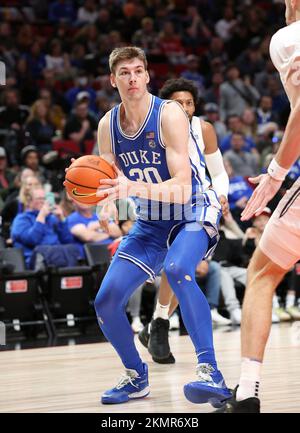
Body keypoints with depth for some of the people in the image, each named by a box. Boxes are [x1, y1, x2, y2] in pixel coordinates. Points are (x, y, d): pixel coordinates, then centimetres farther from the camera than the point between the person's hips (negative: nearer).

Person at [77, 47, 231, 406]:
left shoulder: (169, 114, -21)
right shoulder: (108, 125, -3)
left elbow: (182, 187, -28)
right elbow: (110, 184, 3)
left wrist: (134, 188, -43)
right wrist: (100, 195, -22)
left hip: (193, 213, -6)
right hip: (151, 222, 6)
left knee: (177, 269, -38)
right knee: (105, 302, -2)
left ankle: (210, 372, -40)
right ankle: (136, 377, 22)